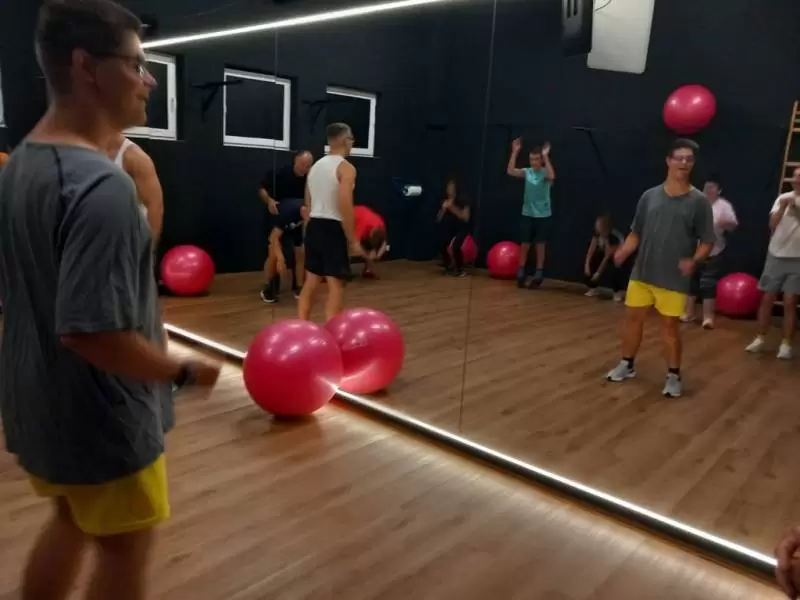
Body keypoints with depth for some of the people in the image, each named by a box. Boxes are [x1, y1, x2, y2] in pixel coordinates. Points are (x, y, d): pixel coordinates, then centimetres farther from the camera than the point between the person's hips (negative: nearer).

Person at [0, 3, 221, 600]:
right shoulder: (103, 185, -27)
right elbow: (90, 331, -31)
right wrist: (185, 371, -17)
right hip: (100, 417, -8)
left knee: (72, 521, 28)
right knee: (125, 550, 13)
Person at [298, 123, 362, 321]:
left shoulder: (316, 166, 14)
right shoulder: (346, 168, -10)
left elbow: (308, 203, 17)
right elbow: (344, 206, -20)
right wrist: (353, 240, -14)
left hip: (313, 226, 8)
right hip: (332, 229, -8)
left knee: (311, 281, 14)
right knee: (336, 284, -4)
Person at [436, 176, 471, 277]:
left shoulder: (463, 200, -10)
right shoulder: (445, 201, 2)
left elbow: (466, 218, -18)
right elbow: (438, 220, 2)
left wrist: (453, 208, -24)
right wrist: (443, 209, -15)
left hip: (462, 228, -4)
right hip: (449, 228, 4)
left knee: (455, 246, -31)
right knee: (441, 245, -24)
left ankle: (460, 268, -6)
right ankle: (449, 266, 5)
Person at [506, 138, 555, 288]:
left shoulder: (545, 173, -8)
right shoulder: (527, 172, 0)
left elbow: (552, 176, -33)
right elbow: (510, 171, -15)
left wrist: (546, 157, -31)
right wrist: (515, 152, -20)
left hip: (543, 215, -2)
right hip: (527, 214, 3)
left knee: (540, 246, 5)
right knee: (524, 245, 6)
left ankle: (538, 275, 14)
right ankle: (521, 274, 15)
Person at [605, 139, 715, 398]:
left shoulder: (698, 201, -4)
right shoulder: (650, 196, 4)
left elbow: (707, 241, -2)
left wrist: (694, 260, -21)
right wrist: (623, 251, -10)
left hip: (674, 278, -3)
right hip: (642, 272, 3)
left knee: (670, 325, 4)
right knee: (633, 317, 10)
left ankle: (673, 376, 21)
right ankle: (627, 365, 28)